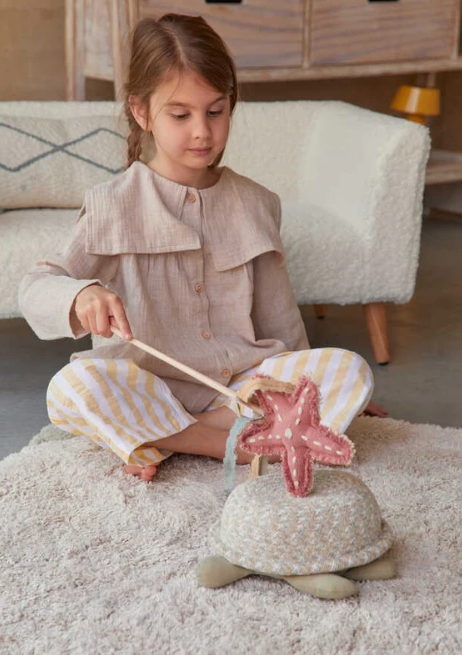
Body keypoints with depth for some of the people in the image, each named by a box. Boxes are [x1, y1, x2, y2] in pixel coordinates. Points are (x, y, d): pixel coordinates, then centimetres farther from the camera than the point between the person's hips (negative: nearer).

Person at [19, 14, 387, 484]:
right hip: (147, 388, -3)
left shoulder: (256, 205, 8)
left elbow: (279, 320, 18)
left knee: (351, 370, -20)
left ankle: (160, 441, -22)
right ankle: (240, 444, -27)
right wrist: (82, 296, -29)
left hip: (243, 383, 3)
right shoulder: (113, 206, -1)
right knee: (70, 387, -32)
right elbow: (35, 287, -7)